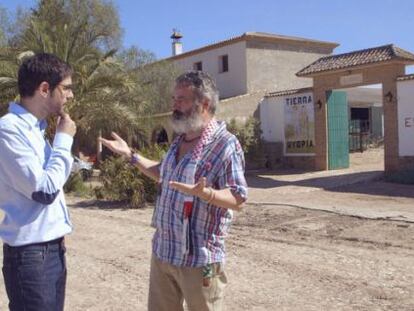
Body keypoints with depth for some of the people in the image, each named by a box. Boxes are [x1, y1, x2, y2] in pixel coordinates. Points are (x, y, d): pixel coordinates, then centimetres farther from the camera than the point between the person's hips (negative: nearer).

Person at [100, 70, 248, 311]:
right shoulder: (180, 140, 9)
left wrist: (203, 192, -37)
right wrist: (130, 155, 21)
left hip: (199, 259, -8)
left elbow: (238, 199, -20)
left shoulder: (226, 144, -17)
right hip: (162, 251, 8)